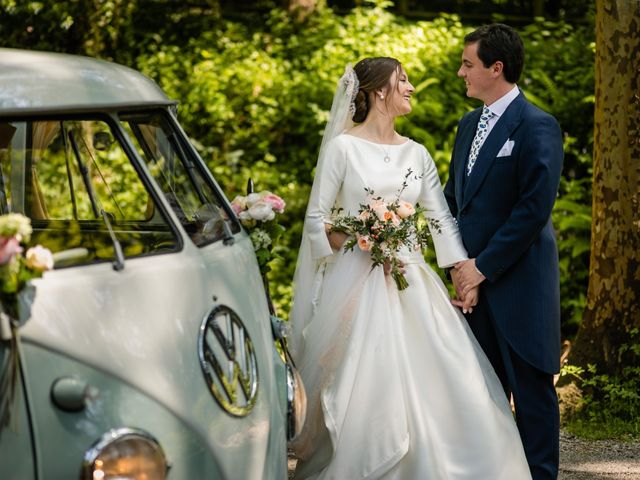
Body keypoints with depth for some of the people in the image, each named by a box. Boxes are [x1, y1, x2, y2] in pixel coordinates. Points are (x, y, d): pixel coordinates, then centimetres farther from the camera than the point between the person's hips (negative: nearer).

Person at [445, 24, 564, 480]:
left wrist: (484, 266, -16)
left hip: (519, 283, -8)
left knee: (531, 387, 0)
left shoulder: (537, 127, -12)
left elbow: (535, 208, -18)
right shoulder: (469, 125, 13)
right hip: (475, 277, 8)